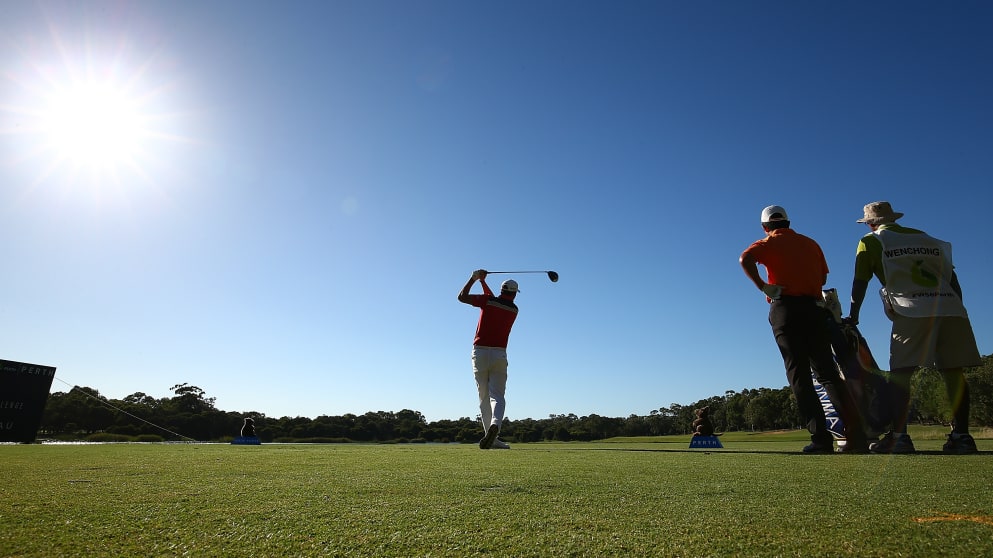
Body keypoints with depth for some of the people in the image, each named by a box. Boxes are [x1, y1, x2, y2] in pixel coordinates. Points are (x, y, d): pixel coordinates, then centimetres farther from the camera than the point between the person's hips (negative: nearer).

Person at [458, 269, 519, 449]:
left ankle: (492, 439, 0)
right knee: (497, 396, -1)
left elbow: (462, 297, 6)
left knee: (484, 397, 5)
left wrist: (474, 278, 14)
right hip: (499, 354, 1)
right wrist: (482, 281, 29)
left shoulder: (487, 300, -2)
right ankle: (495, 424, -30)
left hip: (480, 352, -1)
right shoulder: (514, 310, 9)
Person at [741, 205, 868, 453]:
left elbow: (745, 259, -16)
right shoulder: (810, 243, 20)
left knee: (799, 376, -3)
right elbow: (823, 278, 21)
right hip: (814, 308, 4)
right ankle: (855, 435, 0)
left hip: (785, 309, -4)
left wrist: (762, 286, -12)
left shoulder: (768, 243, 5)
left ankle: (821, 438, -8)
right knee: (827, 372, 8)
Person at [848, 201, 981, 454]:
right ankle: (961, 435, 5)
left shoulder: (871, 242, 11)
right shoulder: (925, 238, 26)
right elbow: (952, 277, 20)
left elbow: (860, 282, 9)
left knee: (900, 374, -6)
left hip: (913, 312, -5)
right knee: (954, 373, 7)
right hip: (952, 308, 5)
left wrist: (853, 315, 17)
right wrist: (956, 309, 20)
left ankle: (898, 436, -13)